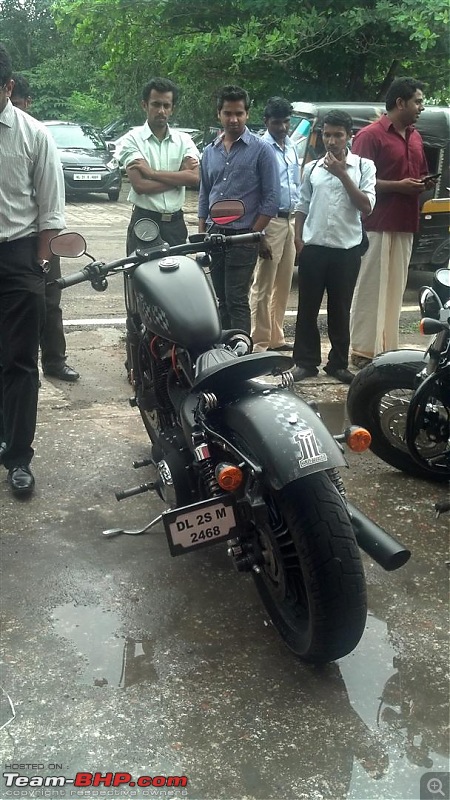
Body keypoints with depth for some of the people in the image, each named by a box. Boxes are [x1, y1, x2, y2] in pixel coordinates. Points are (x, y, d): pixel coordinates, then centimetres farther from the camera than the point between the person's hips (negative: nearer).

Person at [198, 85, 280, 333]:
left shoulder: (261, 149, -3)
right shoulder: (210, 151, 12)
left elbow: (271, 198, -6)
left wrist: (254, 234, -10)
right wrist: (202, 234, 11)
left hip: (243, 237, -5)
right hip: (214, 235, 5)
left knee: (236, 301, -9)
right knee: (221, 300, 12)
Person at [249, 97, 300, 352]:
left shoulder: (292, 147, 14)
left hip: (292, 220, 8)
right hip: (271, 220, -8)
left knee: (284, 285, 13)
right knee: (264, 285, -5)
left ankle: (276, 337, 23)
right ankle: (261, 342, 0)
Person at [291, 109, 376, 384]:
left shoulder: (364, 166, 1)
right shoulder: (312, 168, 8)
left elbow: (366, 206, -8)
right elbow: (302, 206, 13)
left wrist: (342, 174, -12)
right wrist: (298, 239, 3)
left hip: (347, 249, -2)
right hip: (313, 247, 2)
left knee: (340, 309, 7)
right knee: (308, 307, 4)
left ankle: (338, 362, 18)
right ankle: (306, 361, 14)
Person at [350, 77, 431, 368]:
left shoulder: (415, 137, 17)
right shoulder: (370, 136, -8)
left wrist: (425, 183, 5)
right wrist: (399, 186, -18)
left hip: (405, 224, 8)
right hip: (378, 224, -8)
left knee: (396, 288, 11)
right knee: (371, 287, -5)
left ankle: (388, 346, 19)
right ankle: (363, 350, 0)